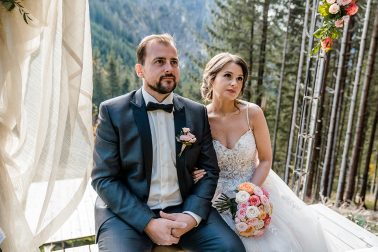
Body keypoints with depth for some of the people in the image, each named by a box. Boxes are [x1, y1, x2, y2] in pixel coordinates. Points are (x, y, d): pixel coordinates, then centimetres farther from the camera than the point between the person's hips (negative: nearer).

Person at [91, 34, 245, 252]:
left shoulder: (197, 112, 3)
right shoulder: (113, 111, -5)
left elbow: (209, 170, 5)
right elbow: (104, 178, -7)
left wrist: (192, 215, -11)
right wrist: (148, 223, -16)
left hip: (184, 208, 2)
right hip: (129, 212, -1)